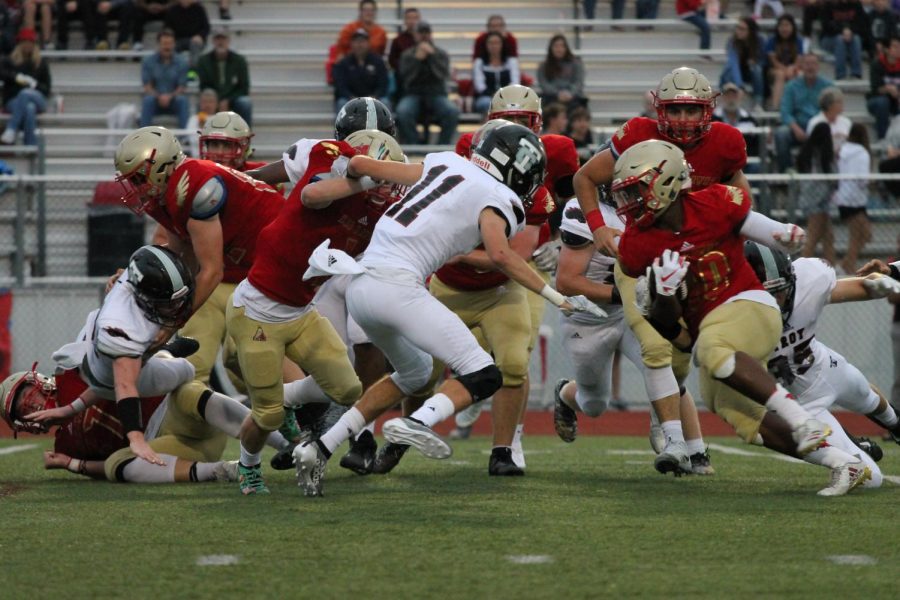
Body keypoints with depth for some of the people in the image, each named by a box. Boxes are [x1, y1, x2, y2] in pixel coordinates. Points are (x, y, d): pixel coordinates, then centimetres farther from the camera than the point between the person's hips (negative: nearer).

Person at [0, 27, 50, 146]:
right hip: (13, 100, -1)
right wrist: (16, 77, -15)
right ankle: (30, 146, -53)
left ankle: (11, 131, -50)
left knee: (25, 93, -38)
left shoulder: (41, 63, 18)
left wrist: (34, 85, -9)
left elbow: (46, 88, 12)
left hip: (37, 100, 1)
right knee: (29, 108, -39)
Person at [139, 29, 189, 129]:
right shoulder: (148, 61, 0)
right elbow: (147, 87, -3)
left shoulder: (181, 62, -1)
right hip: (155, 99, 0)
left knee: (182, 100, -32)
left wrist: (169, 96, -23)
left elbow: (181, 88, -3)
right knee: (148, 100, -33)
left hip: (173, 100, 0)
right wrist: (159, 97, -23)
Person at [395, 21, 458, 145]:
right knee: (403, 111, -36)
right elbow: (406, 77, -5)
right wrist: (417, 59, -15)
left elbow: (443, 74, -7)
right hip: (413, 95, -1)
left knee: (452, 111, -32)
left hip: (436, 95, 1)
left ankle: (442, 146, -22)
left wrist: (432, 56, -15)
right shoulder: (407, 55, 11)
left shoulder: (440, 54, 12)